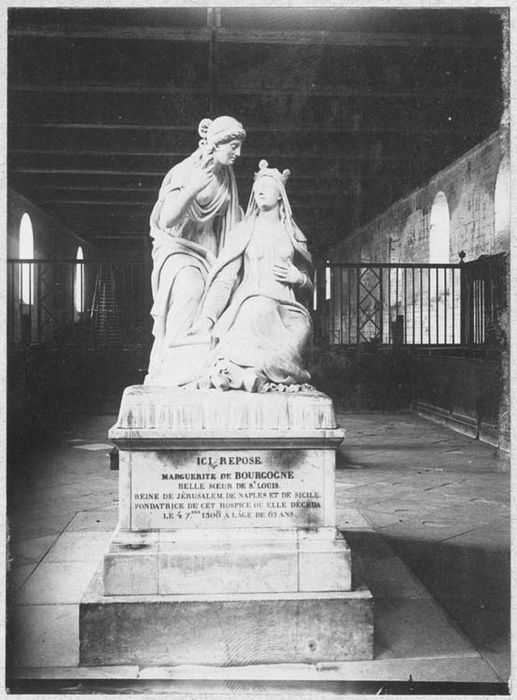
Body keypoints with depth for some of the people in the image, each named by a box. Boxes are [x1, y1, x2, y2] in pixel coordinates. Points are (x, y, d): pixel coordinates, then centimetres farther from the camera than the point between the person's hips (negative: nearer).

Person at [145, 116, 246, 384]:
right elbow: (166, 220, -21)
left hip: (206, 251, 7)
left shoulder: (226, 176, 11)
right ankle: (170, 370, -33)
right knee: (189, 291, -33)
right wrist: (191, 189, -33)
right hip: (177, 248, -6)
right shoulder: (185, 171, -11)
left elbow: (235, 219, 23)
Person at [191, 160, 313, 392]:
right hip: (250, 306, -2)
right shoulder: (243, 231, 15)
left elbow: (307, 287, 26)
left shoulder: (294, 236, 21)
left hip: (285, 310, 2)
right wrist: (208, 316, -11)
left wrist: (298, 278, 1)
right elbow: (225, 278, 3)